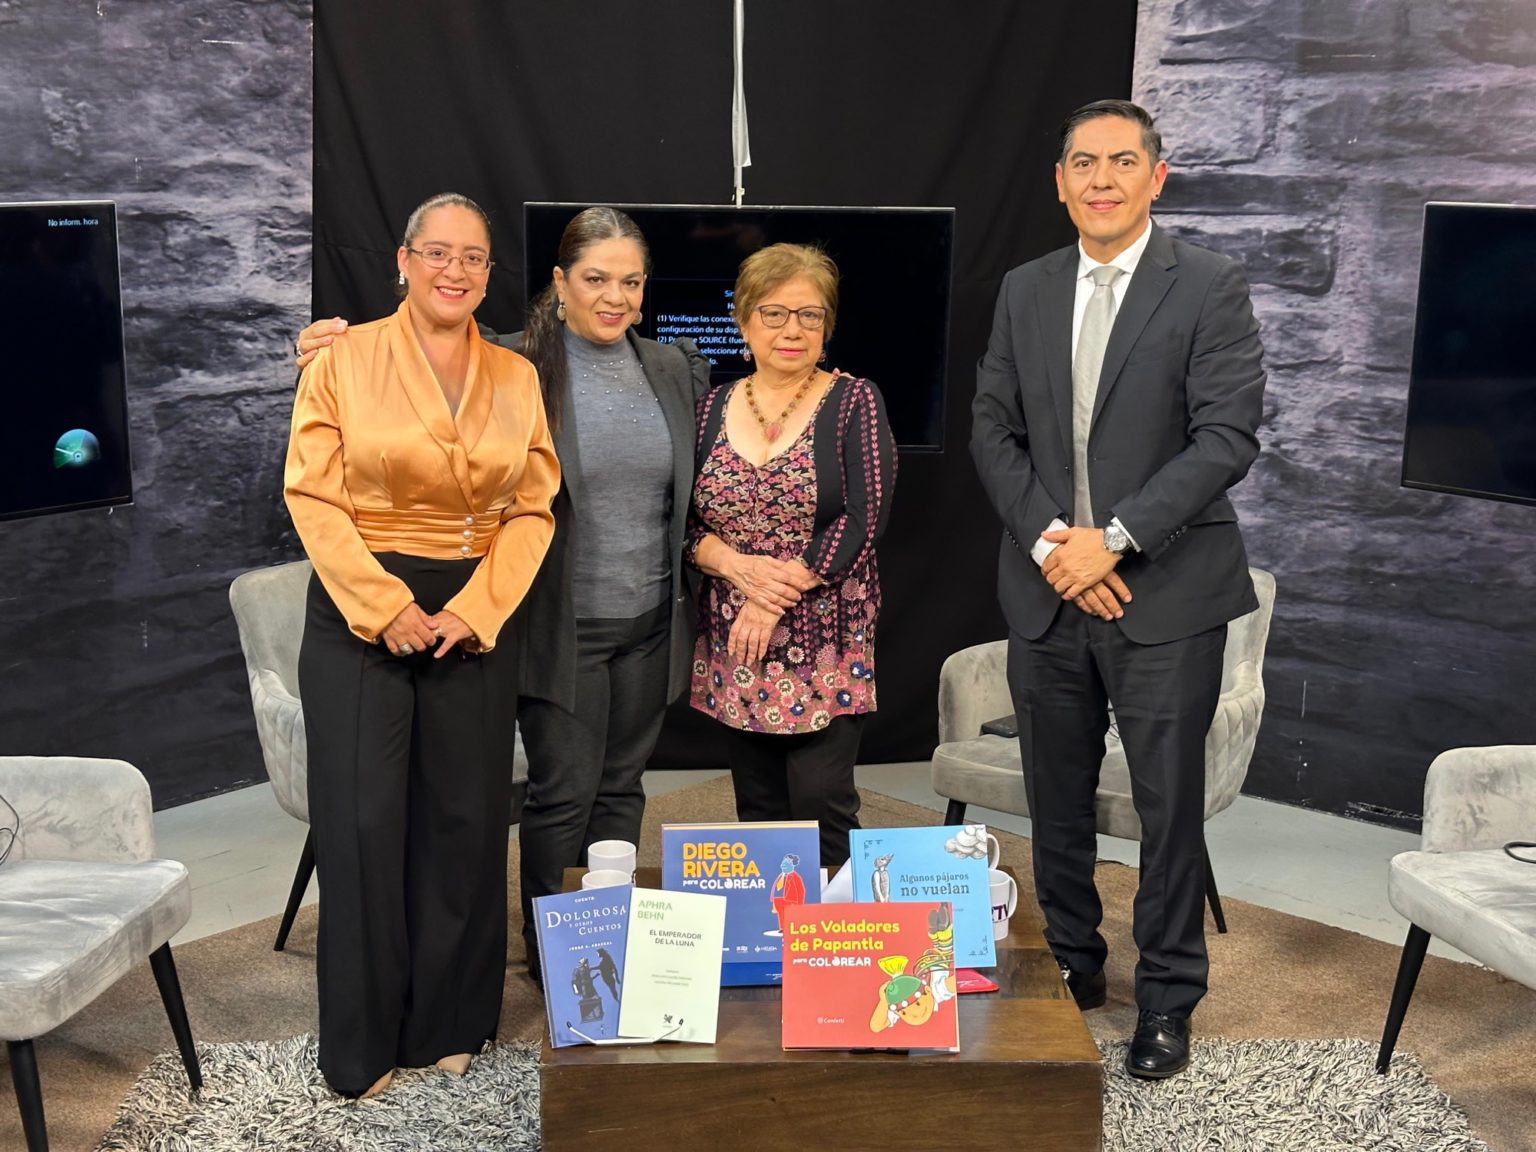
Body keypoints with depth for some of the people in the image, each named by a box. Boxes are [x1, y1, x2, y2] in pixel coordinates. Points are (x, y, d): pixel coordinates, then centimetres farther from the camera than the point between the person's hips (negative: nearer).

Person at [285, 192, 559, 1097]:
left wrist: (473, 610, -8)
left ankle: (450, 1022, 22)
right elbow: (314, 496, -6)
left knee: (466, 819, 6)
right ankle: (363, 1040, 13)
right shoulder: (346, 361, -1)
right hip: (360, 613, -2)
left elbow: (533, 509, 4)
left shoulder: (517, 378, 8)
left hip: (477, 620, 3)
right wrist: (387, 608, -13)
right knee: (364, 824, -2)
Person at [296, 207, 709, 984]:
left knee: (622, 783, 16)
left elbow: (696, 494, 14)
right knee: (563, 791, 4)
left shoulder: (674, 371, 6)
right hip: (562, 626, -5)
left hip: (649, 626, 5)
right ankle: (550, 954, 23)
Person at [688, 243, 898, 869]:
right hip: (733, 651, 4)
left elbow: (864, 517, -11)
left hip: (824, 646, -3)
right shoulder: (712, 408, 9)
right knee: (757, 810, 10)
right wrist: (739, 566, -13)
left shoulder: (854, 402, -1)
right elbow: (681, 520, 6)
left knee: (820, 806, -6)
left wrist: (778, 595, -15)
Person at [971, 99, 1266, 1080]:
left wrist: (1113, 537, -18)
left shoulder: (1211, 288, -5)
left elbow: (1229, 437, -13)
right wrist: (1049, 542, -8)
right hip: (1046, 593, 4)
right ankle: (1072, 966, 34)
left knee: (1170, 806, 5)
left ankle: (1168, 1000, 21)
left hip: (1166, 594, -4)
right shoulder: (1025, 291, 9)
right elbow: (994, 429, 7)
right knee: (1058, 797, 15)